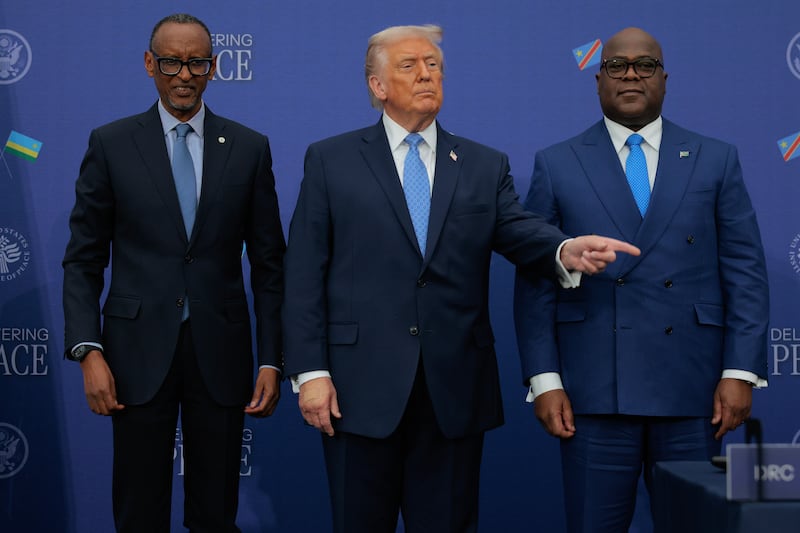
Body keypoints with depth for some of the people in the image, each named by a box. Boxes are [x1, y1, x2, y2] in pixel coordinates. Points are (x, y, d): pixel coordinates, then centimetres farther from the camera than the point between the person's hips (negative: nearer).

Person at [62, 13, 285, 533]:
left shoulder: (249, 148, 4)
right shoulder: (111, 144, 2)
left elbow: (268, 264, 5)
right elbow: (83, 260, 2)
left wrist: (272, 360, -1)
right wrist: (89, 351, -9)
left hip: (220, 352, 1)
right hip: (139, 352, -1)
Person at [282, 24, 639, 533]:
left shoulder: (486, 166, 12)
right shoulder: (330, 160, 5)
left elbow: (519, 230, -4)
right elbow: (305, 275, 1)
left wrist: (566, 250, -28)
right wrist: (310, 371, -7)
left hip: (456, 389, 2)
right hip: (362, 385, -2)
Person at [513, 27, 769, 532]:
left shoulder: (715, 160, 8)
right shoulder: (557, 165, 6)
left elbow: (745, 272, 5)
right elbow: (534, 282, 3)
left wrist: (741, 372, -3)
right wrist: (544, 379, -4)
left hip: (692, 389, 1)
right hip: (595, 391, -1)